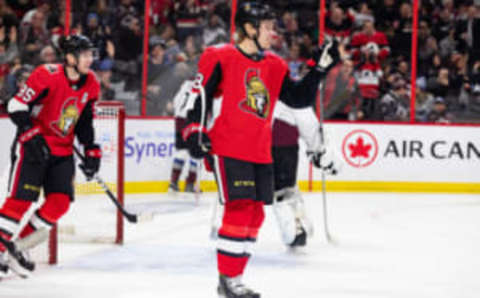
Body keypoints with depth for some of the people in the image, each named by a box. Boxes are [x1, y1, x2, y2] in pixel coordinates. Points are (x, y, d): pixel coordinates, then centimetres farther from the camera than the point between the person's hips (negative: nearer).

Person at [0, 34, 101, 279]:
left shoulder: (90, 84, 4)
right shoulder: (47, 75, -18)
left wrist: (91, 151, 10)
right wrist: (32, 135, -26)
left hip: (62, 150, 7)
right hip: (32, 145, -7)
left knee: (60, 201, -5)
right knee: (22, 198, -14)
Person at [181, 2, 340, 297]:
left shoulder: (275, 66, 11)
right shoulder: (220, 58, -6)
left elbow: (299, 98, 13)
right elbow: (199, 95, -6)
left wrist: (319, 68, 5)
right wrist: (195, 131, -13)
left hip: (260, 152, 7)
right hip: (228, 148, -7)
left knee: (254, 214, 8)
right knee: (240, 208, -13)